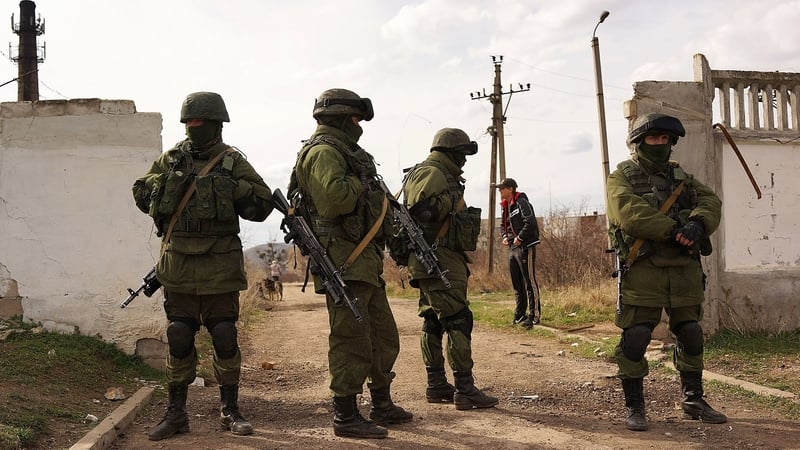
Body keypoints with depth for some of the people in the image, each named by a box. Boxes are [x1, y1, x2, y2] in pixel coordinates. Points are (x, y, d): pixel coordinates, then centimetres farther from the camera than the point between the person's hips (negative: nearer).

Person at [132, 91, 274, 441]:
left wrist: (230, 187, -15)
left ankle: (230, 410, 17)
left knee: (225, 340, 4)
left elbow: (263, 204, -4)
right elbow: (140, 194, 13)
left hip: (220, 267, -2)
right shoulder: (170, 159, 9)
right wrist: (167, 180, -3)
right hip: (178, 266, 2)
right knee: (178, 340, 7)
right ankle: (176, 413, 18)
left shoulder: (232, 162, 1)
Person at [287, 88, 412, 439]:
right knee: (352, 341, -6)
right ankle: (345, 417, 3)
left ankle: (382, 406, 29)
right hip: (344, 264, -11)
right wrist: (361, 184, -12)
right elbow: (334, 198, -28)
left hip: (364, 262, 11)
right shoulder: (323, 152, -11)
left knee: (383, 336, 17)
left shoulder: (343, 153, 22)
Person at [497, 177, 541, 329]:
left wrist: (520, 238, -18)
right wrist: (505, 236, 8)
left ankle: (534, 315, -3)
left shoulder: (522, 203, -11)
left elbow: (531, 223, -21)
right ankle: (520, 314, 22)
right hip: (512, 248, 9)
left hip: (525, 247, -9)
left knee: (529, 281, -7)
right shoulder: (505, 206, 16)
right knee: (516, 283, 13)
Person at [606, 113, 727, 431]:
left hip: (685, 270, 6)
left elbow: (710, 201, 2)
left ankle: (693, 401, 27)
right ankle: (634, 407, 5)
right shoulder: (622, 177, 1)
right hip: (643, 270, -6)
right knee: (635, 338, -7)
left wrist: (698, 224, -20)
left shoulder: (681, 177, 18)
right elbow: (630, 212, -18)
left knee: (691, 336, 12)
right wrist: (673, 229, -25)